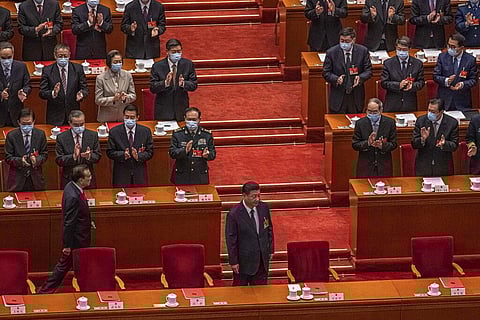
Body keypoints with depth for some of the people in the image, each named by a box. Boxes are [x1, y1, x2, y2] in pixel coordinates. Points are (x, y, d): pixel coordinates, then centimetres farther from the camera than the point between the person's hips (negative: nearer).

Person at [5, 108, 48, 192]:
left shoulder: (40, 134, 2)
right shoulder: (11, 135, -3)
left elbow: (44, 154, 6)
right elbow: (8, 158, -3)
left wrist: (37, 160, -17)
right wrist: (20, 160, -23)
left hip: (36, 178, 2)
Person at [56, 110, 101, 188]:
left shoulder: (93, 135, 1)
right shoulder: (61, 138, -5)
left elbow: (97, 156, 1)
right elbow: (59, 161, -8)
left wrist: (89, 156, -22)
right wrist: (73, 156, -25)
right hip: (69, 179, -1)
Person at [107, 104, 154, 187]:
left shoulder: (145, 131, 3)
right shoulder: (114, 132, 0)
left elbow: (149, 152, 3)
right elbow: (110, 152, -1)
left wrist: (138, 156, -17)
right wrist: (123, 155, -19)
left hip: (139, 175, 1)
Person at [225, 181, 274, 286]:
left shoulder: (264, 208, -5)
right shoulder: (234, 214, -20)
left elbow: (269, 229, 9)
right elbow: (231, 239, -15)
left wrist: (270, 250, 9)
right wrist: (233, 261, -13)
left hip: (262, 258, 5)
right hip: (244, 260, -4)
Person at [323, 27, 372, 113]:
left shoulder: (362, 51, -2)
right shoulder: (331, 52, -4)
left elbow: (368, 71, 3)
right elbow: (326, 73, 0)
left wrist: (360, 78, -19)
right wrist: (336, 79, -20)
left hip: (356, 97, 1)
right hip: (338, 97, -1)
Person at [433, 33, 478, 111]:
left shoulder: (470, 60, -3)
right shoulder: (442, 57, 1)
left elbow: (473, 80, 1)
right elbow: (435, 76, 0)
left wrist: (463, 84, -19)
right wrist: (446, 81, -20)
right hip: (444, 99, 1)